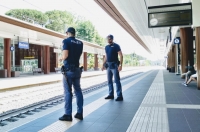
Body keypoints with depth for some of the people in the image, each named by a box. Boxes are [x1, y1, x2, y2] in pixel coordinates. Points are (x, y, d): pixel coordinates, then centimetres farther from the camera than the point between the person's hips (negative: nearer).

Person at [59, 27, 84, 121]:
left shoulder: (66, 41, -7)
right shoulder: (80, 43, 9)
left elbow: (65, 55, -17)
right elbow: (79, 55, 10)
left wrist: (62, 59, 2)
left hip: (68, 70, -5)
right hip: (77, 69, 5)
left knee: (68, 92, -1)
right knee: (78, 91, 10)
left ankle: (68, 114, 4)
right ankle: (79, 113, 16)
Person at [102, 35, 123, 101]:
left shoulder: (116, 46, -6)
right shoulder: (106, 47, 14)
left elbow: (121, 56, -11)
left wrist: (120, 65, -20)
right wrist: (103, 64, 17)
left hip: (114, 65, -7)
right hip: (108, 65, 7)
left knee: (117, 81, -6)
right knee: (109, 81, 10)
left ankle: (120, 96, -2)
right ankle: (111, 94, 19)